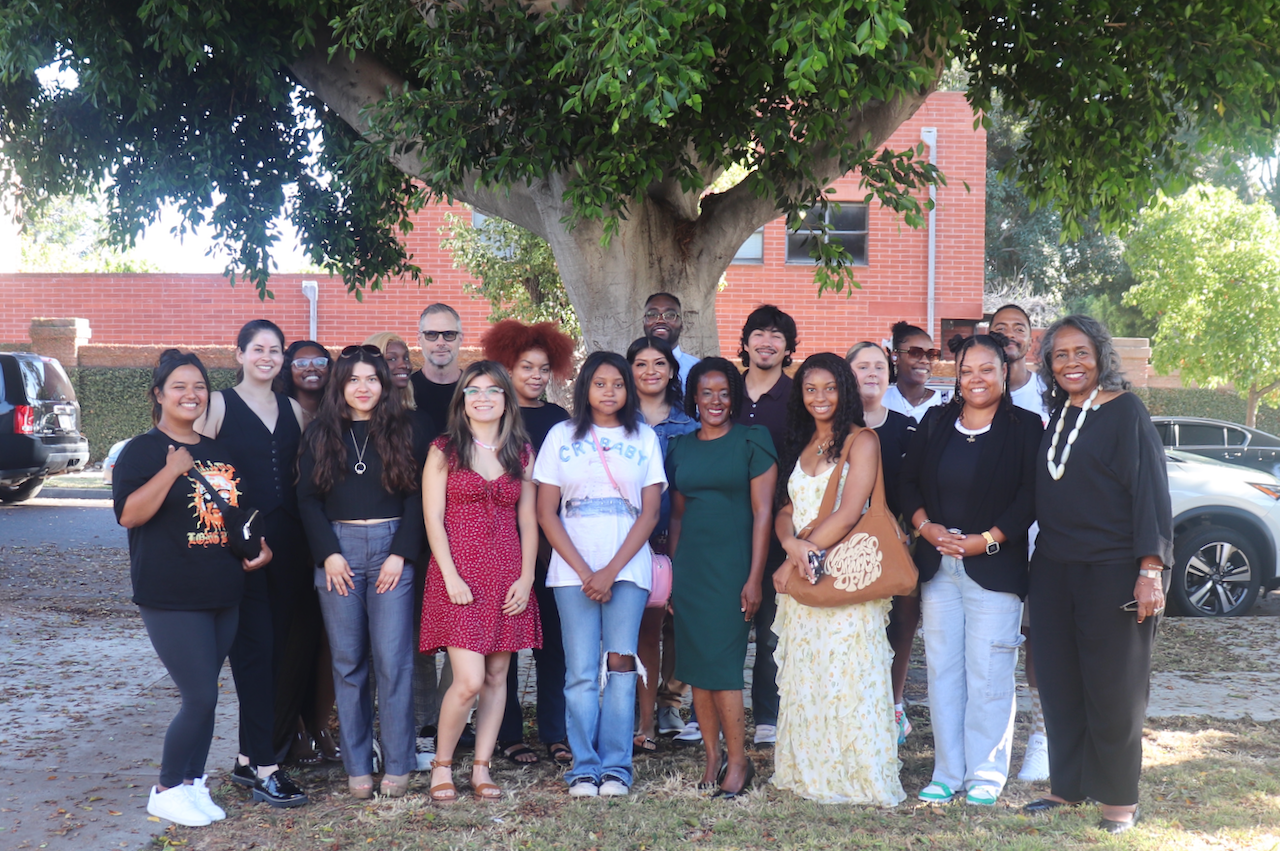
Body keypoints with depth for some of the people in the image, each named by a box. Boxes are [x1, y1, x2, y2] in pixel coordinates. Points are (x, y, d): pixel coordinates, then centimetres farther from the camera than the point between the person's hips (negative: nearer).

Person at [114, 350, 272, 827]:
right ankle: (166, 791, 10)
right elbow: (128, 515, -17)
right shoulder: (143, 450, -6)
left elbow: (239, 511, 25)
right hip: (171, 599, -6)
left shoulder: (218, 452, 14)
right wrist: (171, 470, -24)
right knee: (200, 698, -8)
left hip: (224, 595, 6)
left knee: (204, 697, 11)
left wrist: (261, 545, 8)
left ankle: (193, 784, 23)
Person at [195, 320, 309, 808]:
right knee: (255, 648, -6)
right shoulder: (219, 405, 0)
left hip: (288, 542, 5)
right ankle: (263, 768, -2)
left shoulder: (292, 410, 14)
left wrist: (310, 537, 6)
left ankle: (250, 757, 17)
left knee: (282, 649, 5)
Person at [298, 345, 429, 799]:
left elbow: (416, 497, 2)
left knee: (392, 659, -4)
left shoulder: (405, 433, 6)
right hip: (338, 550, 1)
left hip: (391, 548, -1)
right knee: (348, 661, 3)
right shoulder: (319, 435, 9)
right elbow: (308, 498, 6)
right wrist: (328, 553, -5)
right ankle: (357, 766, 11)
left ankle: (398, 765, 4)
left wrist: (401, 554, -7)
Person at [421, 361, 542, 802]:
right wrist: (451, 577, -12)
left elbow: (528, 520, 10)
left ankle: (481, 768, 16)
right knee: (469, 680, -11)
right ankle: (442, 765, 9)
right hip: (458, 575, -3)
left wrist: (526, 577, 0)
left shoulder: (521, 452, 11)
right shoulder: (444, 450, 2)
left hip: (507, 577, 4)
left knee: (497, 676, 5)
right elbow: (433, 519, -3)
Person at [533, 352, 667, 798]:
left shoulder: (644, 438, 9)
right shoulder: (561, 436, 9)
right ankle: (584, 769, 5)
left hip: (627, 568, 0)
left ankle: (615, 766, 4)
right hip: (573, 571, 0)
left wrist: (611, 571, -7)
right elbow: (547, 513, 4)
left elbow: (650, 513, 4)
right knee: (581, 673, -3)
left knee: (621, 666, -5)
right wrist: (584, 572, -6)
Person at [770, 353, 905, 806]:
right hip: (802, 574, 6)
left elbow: (848, 513, -13)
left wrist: (796, 559, -9)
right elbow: (784, 511, 12)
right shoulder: (800, 445, 16)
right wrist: (791, 543, -11)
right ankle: (809, 772, 18)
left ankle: (855, 776, 5)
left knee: (847, 676, -4)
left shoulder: (861, 440, -4)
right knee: (803, 678, 8)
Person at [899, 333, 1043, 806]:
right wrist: (926, 526, -5)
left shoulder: (1025, 427, -1)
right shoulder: (935, 422, 11)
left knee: (989, 674, -2)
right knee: (942, 670, 7)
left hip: (994, 567, -4)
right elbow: (908, 481, 11)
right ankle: (948, 772, 16)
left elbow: (1030, 496, -7)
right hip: (937, 566, 4)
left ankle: (986, 773, 11)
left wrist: (986, 540, -14)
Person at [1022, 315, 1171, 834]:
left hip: (1112, 570, -6)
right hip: (1053, 568, 6)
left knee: (1111, 685, 1)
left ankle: (1118, 800, 13)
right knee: (1057, 680, 8)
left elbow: (1150, 490, -10)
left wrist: (1150, 568, -17)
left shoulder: (1125, 411, -6)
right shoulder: (1054, 416, 12)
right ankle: (1067, 786, 21)